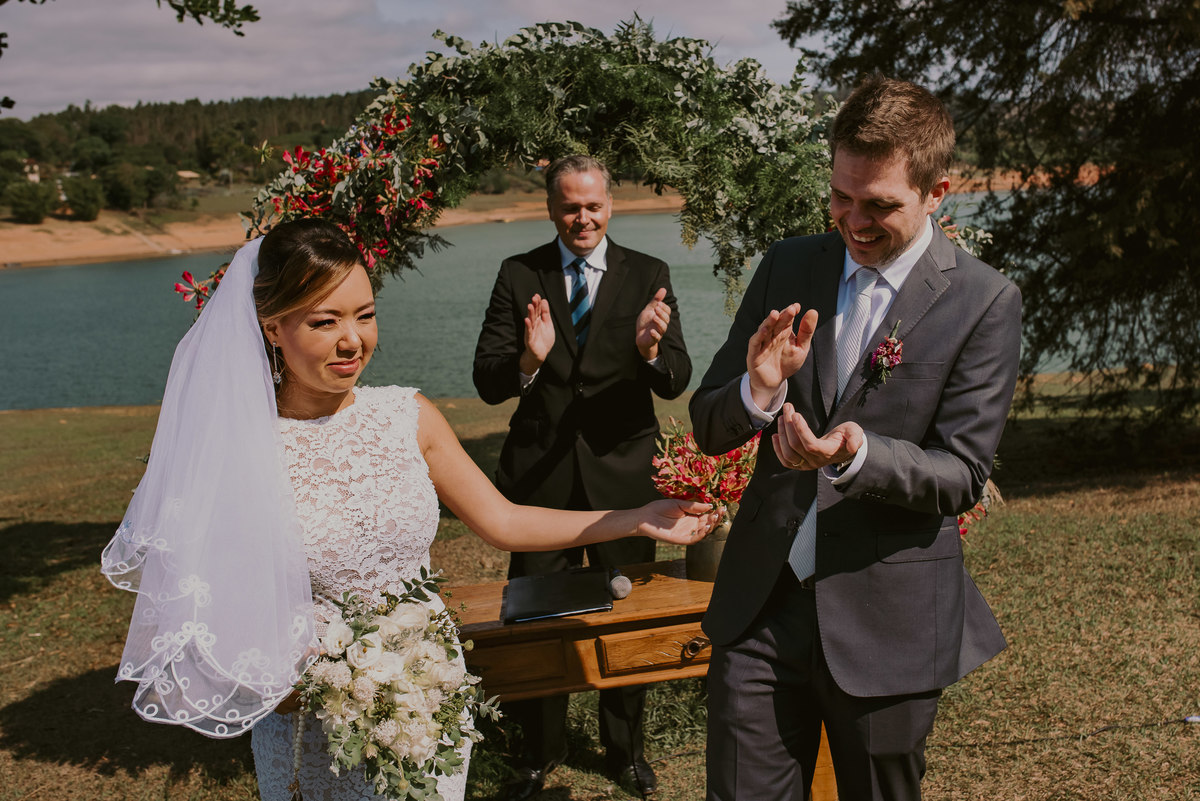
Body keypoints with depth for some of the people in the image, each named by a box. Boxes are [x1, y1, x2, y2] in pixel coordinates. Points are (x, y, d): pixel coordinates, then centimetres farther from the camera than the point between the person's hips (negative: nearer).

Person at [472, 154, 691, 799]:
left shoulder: (648, 276, -2)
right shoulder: (519, 276, -1)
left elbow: (676, 382, -10)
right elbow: (487, 382, -8)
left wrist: (650, 348, -33)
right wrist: (528, 361, -30)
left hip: (621, 472, 0)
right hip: (539, 472, 0)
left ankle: (626, 748, 33)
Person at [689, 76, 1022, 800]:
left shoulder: (985, 303, -8)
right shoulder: (788, 267, 3)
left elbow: (962, 477, -9)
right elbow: (708, 428, 3)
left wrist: (857, 455, -29)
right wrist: (758, 392, -20)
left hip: (887, 628, -2)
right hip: (761, 605, 3)